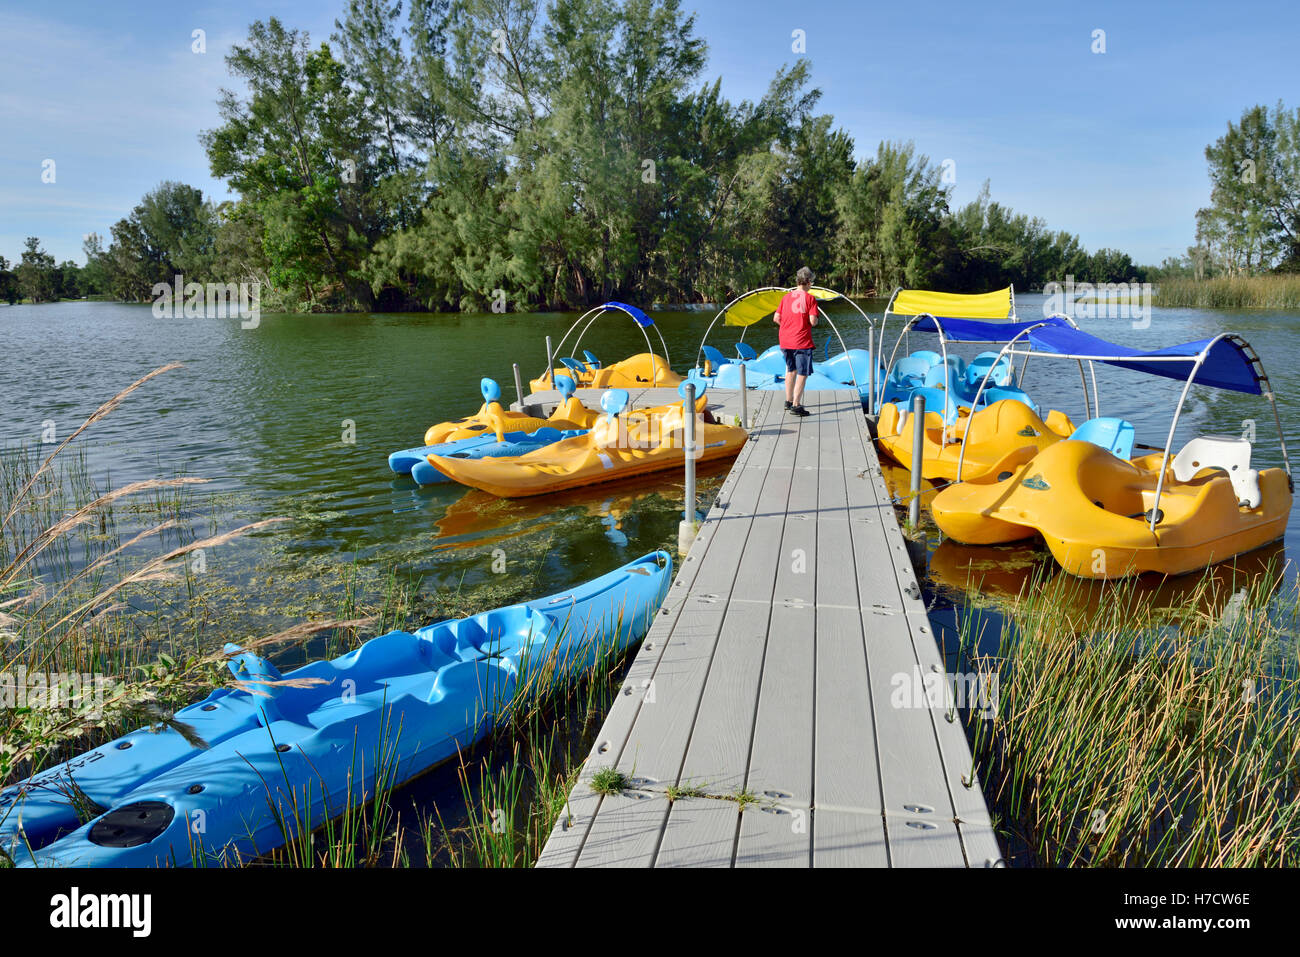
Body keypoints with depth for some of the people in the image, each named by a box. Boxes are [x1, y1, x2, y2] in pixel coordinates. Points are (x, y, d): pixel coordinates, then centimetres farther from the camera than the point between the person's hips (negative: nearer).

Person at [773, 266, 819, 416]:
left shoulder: (786, 297, 7)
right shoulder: (809, 298, -7)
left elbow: (776, 318, 4)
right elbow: (813, 321, -16)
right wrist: (814, 321, 7)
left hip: (785, 341, 6)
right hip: (802, 342, -6)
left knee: (791, 370, 21)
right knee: (802, 374, -1)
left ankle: (789, 401, 28)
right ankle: (796, 406, -6)